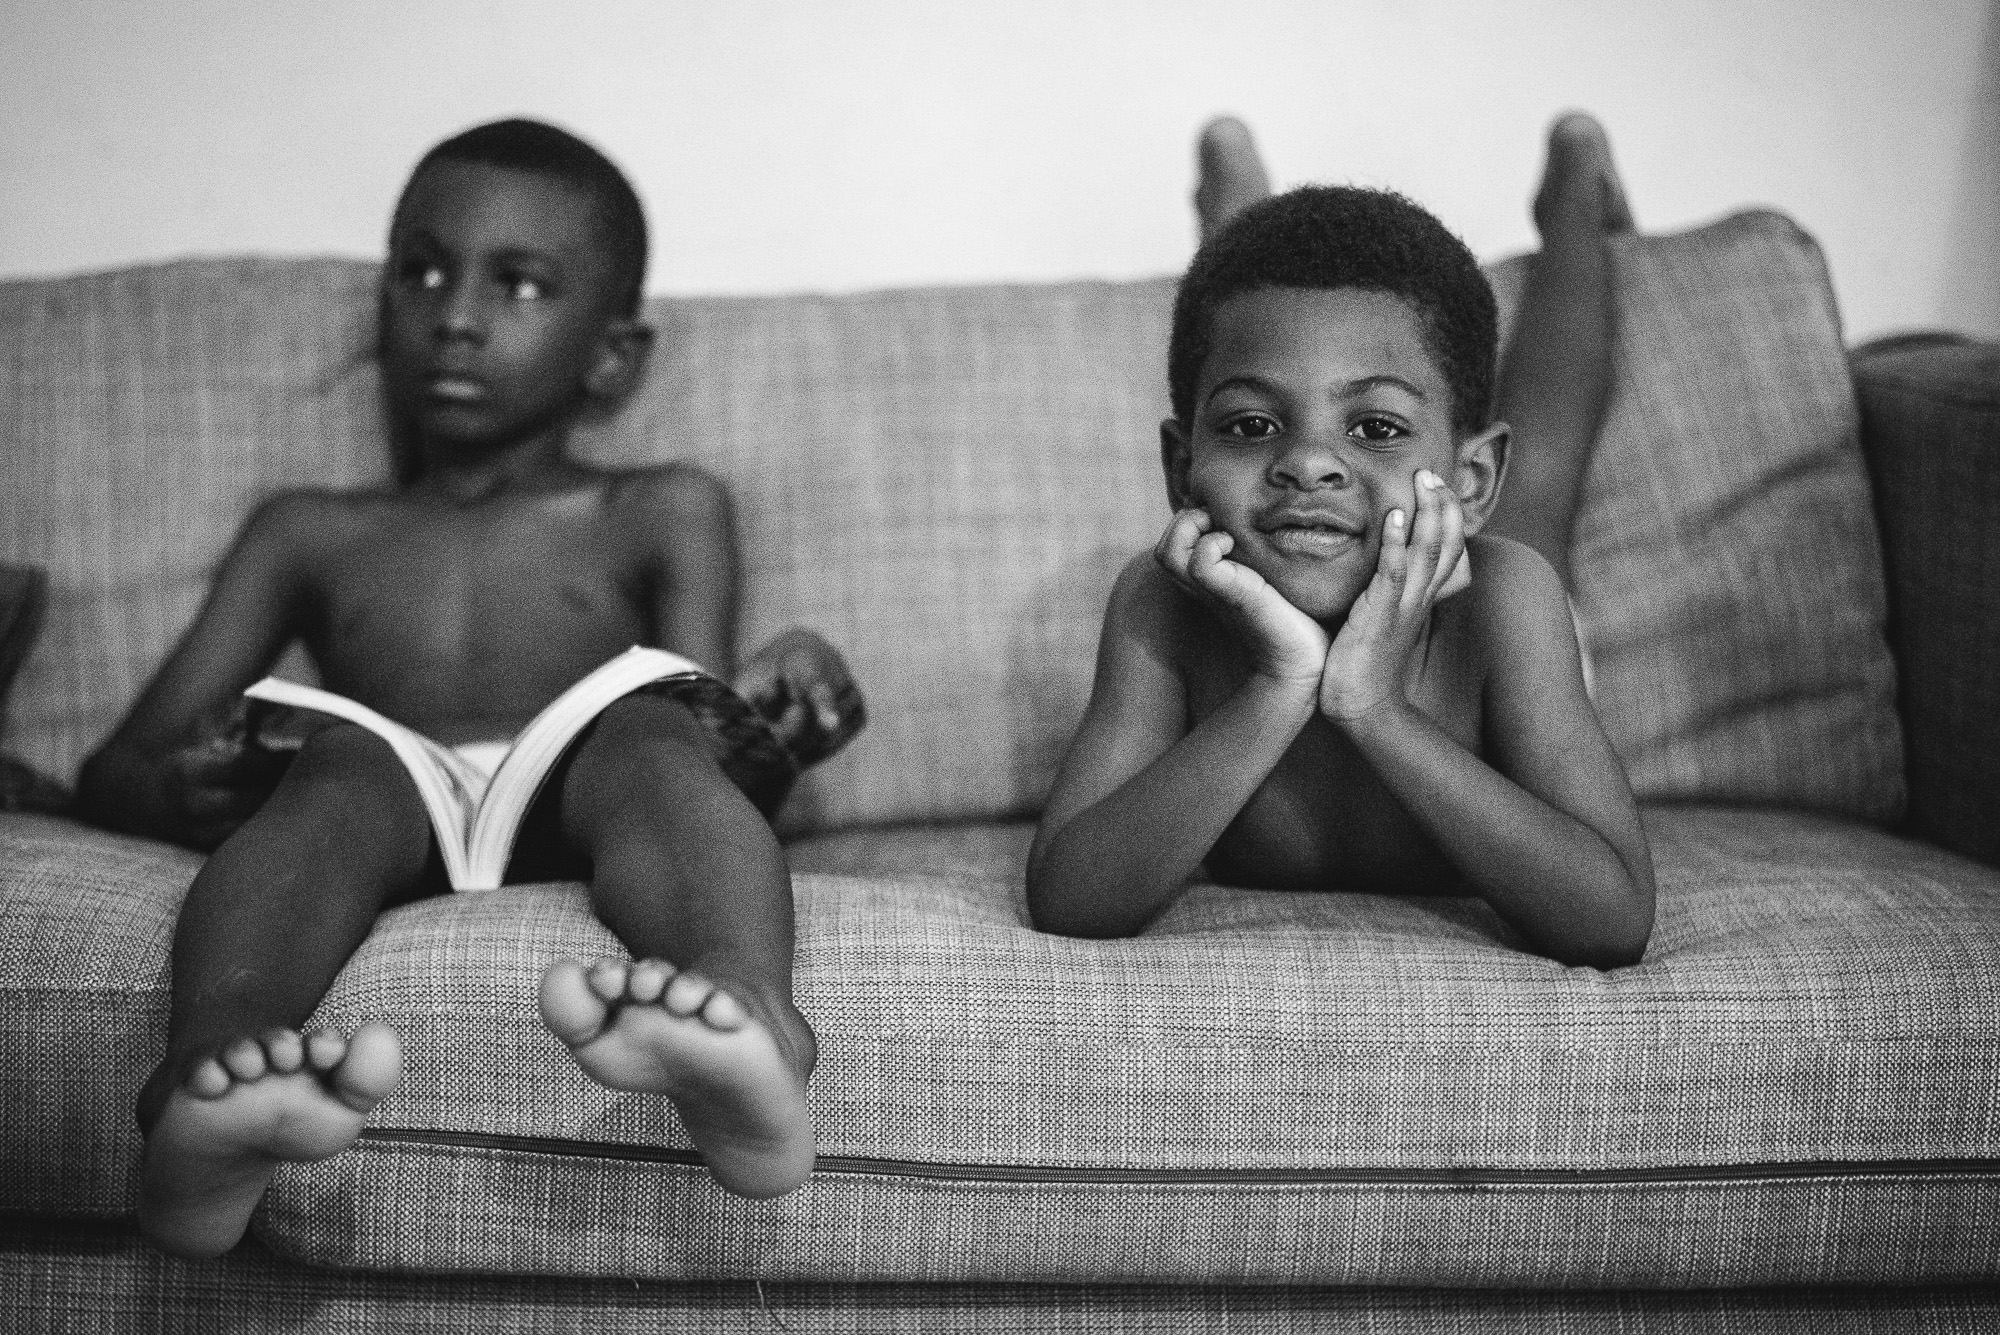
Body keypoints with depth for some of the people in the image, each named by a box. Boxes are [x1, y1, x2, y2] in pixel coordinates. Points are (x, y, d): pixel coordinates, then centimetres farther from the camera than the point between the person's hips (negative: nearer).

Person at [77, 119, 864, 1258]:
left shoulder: (664, 516, 25)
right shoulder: (310, 535, 28)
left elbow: (700, 733, 12)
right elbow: (114, 770, 20)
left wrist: (767, 722, -14)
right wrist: (179, 790, -6)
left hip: (576, 827, -1)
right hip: (393, 840, 1)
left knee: (646, 735, -32)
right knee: (354, 757, -32)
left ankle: (750, 1033, -63)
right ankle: (211, 1082, -61)